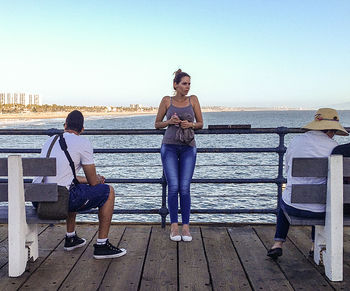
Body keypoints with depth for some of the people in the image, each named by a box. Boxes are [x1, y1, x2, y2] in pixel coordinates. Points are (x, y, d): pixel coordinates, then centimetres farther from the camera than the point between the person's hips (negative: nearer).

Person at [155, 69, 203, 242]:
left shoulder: (193, 100, 6)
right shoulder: (167, 101, 3)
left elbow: (200, 124, 10)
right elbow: (157, 124, 9)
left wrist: (190, 125, -12)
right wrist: (169, 122, -10)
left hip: (188, 148, 1)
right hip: (169, 147, -1)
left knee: (184, 188, -4)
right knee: (173, 187, -7)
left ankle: (186, 226, 4)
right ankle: (174, 226, 3)